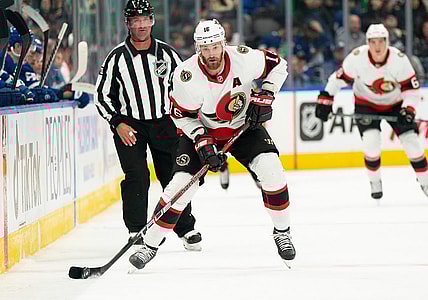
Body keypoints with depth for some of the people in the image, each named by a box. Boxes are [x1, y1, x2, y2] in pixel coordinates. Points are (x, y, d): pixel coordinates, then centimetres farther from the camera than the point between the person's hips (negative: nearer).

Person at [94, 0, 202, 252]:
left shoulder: (167, 53, -1)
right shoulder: (117, 57, -6)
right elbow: (103, 95, -1)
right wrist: (118, 123, -11)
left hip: (164, 122, 2)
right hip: (129, 125, -2)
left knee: (174, 176, 3)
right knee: (137, 177, -13)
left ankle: (187, 229, 18)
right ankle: (137, 232, -3)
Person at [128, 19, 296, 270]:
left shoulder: (244, 58, -23)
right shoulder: (187, 77, -27)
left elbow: (278, 65, -4)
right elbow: (181, 115, -14)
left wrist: (265, 95, -15)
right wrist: (202, 142, -24)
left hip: (244, 126, 1)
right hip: (202, 131, -1)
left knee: (270, 168, -19)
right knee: (181, 184, -14)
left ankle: (282, 232, 0)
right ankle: (151, 244, 0)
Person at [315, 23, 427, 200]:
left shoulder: (399, 59, -25)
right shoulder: (357, 58, -25)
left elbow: (412, 88, -19)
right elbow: (339, 78, -11)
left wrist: (408, 110, -33)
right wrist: (325, 100, -13)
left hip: (395, 104, 1)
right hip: (366, 104, -1)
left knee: (411, 142, -7)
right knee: (371, 142, -20)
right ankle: (375, 183, 4)